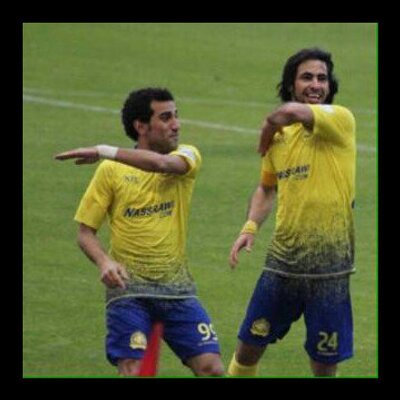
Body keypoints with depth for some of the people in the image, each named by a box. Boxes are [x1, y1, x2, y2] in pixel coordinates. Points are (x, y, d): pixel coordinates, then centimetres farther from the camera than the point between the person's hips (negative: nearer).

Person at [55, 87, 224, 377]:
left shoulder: (186, 156, 3)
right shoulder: (111, 170, 2)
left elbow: (162, 163, -22)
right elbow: (86, 231, 5)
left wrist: (104, 151, -28)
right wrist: (104, 262, -16)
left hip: (177, 286, 2)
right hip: (128, 286, -2)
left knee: (212, 368, -7)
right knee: (132, 370, -15)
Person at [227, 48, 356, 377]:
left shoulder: (341, 120, -9)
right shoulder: (281, 136, 9)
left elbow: (291, 112, -29)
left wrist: (269, 128, -7)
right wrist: (250, 227, 7)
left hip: (328, 263, -5)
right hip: (282, 260, 5)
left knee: (325, 363, 1)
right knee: (248, 348, 11)